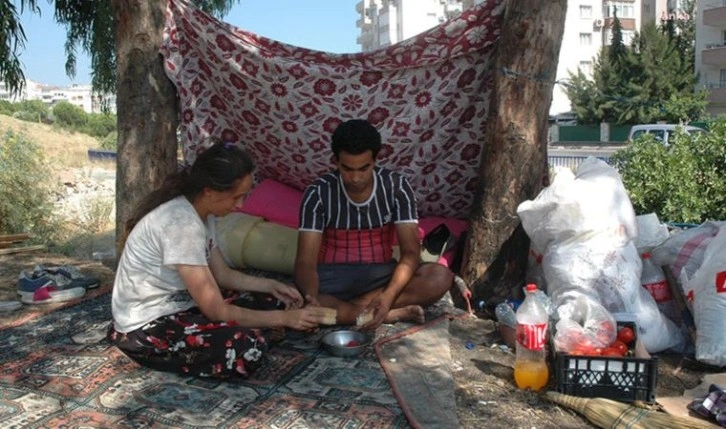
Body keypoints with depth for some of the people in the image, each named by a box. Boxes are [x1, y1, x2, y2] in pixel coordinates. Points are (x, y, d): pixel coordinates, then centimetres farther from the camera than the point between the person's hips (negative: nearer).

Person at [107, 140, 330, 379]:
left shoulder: (201, 212, 0)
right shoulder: (181, 223, -28)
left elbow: (222, 274, 12)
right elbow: (217, 312, -26)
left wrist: (271, 285, -2)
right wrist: (284, 318, -19)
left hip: (178, 307, 9)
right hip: (147, 327, -9)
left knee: (269, 300, 2)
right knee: (248, 348, -30)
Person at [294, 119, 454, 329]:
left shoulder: (396, 186, -9)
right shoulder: (318, 192, -12)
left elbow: (411, 252, -14)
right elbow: (306, 260, -17)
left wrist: (388, 295, -32)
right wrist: (311, 299, -40)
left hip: (380, 275, 1)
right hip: (332, 278, -1)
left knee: (441, 277, -27)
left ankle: (345, 309, -23)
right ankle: (394, 314, -24)